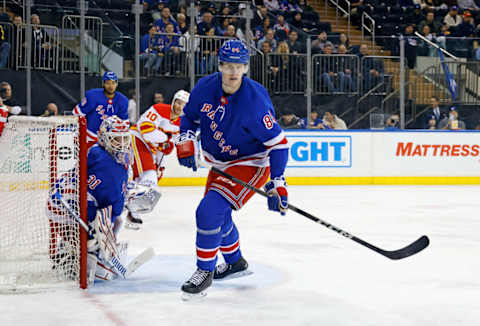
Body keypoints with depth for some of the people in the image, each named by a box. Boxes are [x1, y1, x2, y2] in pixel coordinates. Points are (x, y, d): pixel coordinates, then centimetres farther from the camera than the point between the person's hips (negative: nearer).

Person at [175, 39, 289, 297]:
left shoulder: (255, 100, -27)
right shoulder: (205, 87, -11)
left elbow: (278, 142, -22)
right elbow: (189, 115, 10)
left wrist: (277, 184, -26)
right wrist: (185, 141, -6)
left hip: (249, 164, -7)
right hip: (220, 163, 7)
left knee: (209, 212, -21)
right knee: (217, 215, 22)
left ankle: (204, 271, -5)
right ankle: (235, 262, 46)